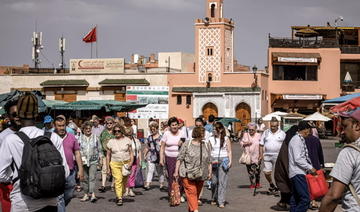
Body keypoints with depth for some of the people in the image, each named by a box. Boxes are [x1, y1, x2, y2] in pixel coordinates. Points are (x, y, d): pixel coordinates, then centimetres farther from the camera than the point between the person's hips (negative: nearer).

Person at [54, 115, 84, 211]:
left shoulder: (72, 137, 8)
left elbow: (77, 153, 11)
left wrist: (80, 169, 6)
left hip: (70, 172, 4)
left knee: (69, 196, 14)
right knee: (59, 198, -4)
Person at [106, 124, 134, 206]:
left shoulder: (127, 140, 4)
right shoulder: (111, 142, 5)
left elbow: (131, 152, 5)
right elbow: (108, 155, 10)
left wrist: (131, 162, -9)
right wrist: (108, 168, 7)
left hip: (126, 163, 1)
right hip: (115, 164, -1)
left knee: (124, 181, 7)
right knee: (118, 180, -15)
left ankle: (121, 195, 26)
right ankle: (119, 198, -16)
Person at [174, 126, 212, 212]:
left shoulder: (206, 146, 10)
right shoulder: (187, 144, -3)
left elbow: (209, 161, 14)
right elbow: (180, 158, -1)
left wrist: (210, 172, 11)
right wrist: (176, 171, -3)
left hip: (201, 175, 4)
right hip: (188, 173, -4)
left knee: (197, 194, 9)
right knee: (191, 192, -12)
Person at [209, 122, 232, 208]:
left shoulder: (226, 139, 3)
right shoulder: (211, 139, 9)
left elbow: (229, 151, 4)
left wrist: (230, 161, -6)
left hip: (223, 160, -2)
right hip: (213, 161, 2)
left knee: (222, 181, -7)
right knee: (214, 181, 6)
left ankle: (221, 202, -6)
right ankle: (214, 199, 24)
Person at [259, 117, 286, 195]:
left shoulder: (282, 134, 4)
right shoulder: (266, 133, 9)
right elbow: (261, 145, 11)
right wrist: (261, 155, 3)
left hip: (278, 156, -2)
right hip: (267, 156, 2)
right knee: (266, 172, 0)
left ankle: (276, 188, 12)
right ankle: (271, 185, 24)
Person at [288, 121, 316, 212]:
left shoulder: (300, 140, 17)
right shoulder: (296, 140, -12)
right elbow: (297, 159, -19)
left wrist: (309, 168, 9)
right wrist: (310, 168, -14)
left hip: (299, 173, 10)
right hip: (297, 173, -10)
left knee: (295, 199, 11)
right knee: (305, 198, -16)